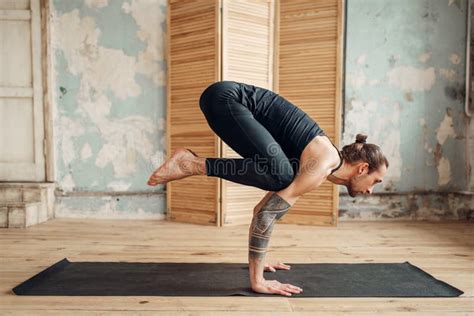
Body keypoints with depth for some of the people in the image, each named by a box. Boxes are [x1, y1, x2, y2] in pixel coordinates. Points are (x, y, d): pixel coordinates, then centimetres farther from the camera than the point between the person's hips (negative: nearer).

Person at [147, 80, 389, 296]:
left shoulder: (313, 165, 14)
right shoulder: (325, 163, -12)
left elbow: (265, 208, 19)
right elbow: (268, 211, -20)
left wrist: (256, 261, 22)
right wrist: (257, 279, -16)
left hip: (229, 102, 9)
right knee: (279, 175, -23)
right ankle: (192, 164, -15)